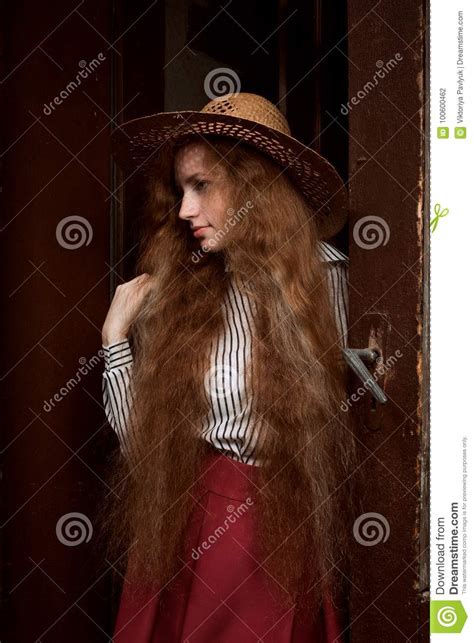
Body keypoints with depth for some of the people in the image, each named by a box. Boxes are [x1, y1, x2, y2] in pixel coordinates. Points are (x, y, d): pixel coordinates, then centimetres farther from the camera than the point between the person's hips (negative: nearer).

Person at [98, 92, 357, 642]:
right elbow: (140, 435, 1)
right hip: (176, 539, 2)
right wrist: (116, 335, -6)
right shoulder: (173, 292, -2)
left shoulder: (324, 279, -6)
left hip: (284, 546, -2)